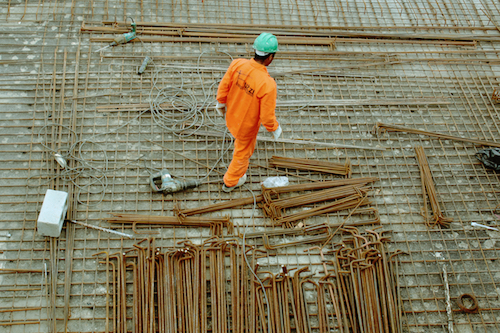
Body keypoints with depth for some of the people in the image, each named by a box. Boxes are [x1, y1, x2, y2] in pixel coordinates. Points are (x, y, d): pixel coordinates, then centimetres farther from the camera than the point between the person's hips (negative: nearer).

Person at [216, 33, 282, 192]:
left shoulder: (237, 64, -24)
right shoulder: (268, 85, -38)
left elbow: (223, 86, -8)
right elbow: (267, 116, -29)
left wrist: (221, 103, 12)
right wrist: (275, 129, -6)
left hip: (231, 117, 5)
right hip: (247, 125, -5)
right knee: (243, 152, 26)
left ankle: (237, 164, 68)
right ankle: (230, 182, 53)